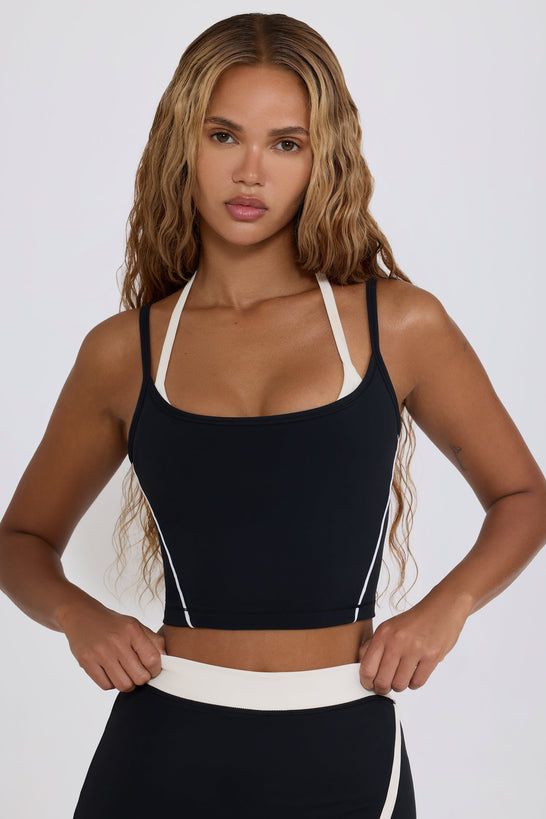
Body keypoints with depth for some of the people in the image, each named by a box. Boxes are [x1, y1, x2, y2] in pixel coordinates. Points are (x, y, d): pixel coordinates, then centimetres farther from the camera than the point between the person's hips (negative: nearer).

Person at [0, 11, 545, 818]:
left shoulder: (399, 324, -2)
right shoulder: (124, 351, 1)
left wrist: (447, 605, -7)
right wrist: (77, 614, -6)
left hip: (342, 753, 0)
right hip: (169, 749, 1)